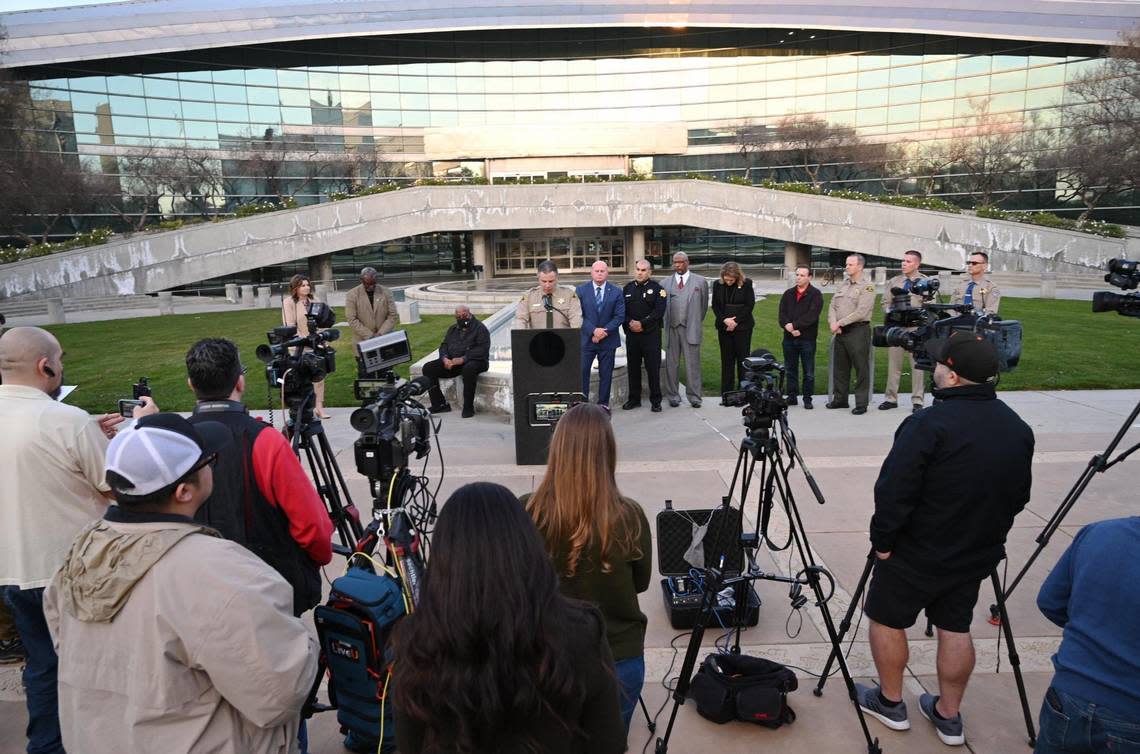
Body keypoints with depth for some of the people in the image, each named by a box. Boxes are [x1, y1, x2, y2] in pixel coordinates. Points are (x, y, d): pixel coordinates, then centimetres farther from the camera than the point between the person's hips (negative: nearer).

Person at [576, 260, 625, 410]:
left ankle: (603, 403, 17)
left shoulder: (616, 292, 2)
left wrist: (604, 331, -14)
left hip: (608, 340, 1)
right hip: (586, 339, 0)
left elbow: (620, 316, -3)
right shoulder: (581, 290, 1)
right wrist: (594, 330, -16)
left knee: (605, 374, 7)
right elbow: (579, 315, -5)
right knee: (581, 372, -3)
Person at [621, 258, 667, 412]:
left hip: (651, 334, -4)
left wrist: (642, 323, -15)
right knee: (632, 367, 9)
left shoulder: (657, 288, -1)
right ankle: (634, 399, 20)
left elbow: (659, 311, -10)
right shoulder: (627, 288, 12)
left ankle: (655, 400, 8)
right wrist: (630, 322, -9)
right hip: (631, 334, 4)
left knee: (653, 368, -1)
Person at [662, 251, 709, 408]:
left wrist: (696, 322, 13)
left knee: (693, 364, 0)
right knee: (671, 364, 5)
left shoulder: (700, 282, 6)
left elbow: (704, 305, 12)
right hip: (672, 328, 2)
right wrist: (667, 322, 5)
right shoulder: (665, 283, 9)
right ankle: (673, 396, 15)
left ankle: (694, 397, 8)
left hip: (691, 329, -1)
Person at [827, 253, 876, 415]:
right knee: (840, 367, 12)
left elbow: (861, 312, -16)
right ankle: (840, 399, 22)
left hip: (858, 331, -7)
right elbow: (832, 307, 11)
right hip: (840, 332, 7)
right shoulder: (842, 285, 16)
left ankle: (861, 403, 1)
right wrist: (833, 323, -7)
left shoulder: (867, 287, -5)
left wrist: (840, 323, -14)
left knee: (861, 368, -3)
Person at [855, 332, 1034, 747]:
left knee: (887, 619, 14)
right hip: (976, 556, 7)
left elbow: (893, 493, -25)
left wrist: (882, 541, -11)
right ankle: (948, 715, 31)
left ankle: (890, 703, 28)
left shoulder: (929, 424, -26)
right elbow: (1019, 496, 9)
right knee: (955, 628, 19)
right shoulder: (1018, 428, -1)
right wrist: (988, 536, 19)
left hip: (916, 555, -6)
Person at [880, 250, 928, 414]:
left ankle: (917, 400, 6)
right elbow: (885, 302, 13)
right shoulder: (894, 281, 12)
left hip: (915, 328, -3)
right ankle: (891, 398, 15)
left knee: (917, 364, 0)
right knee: (893, 363, 7)